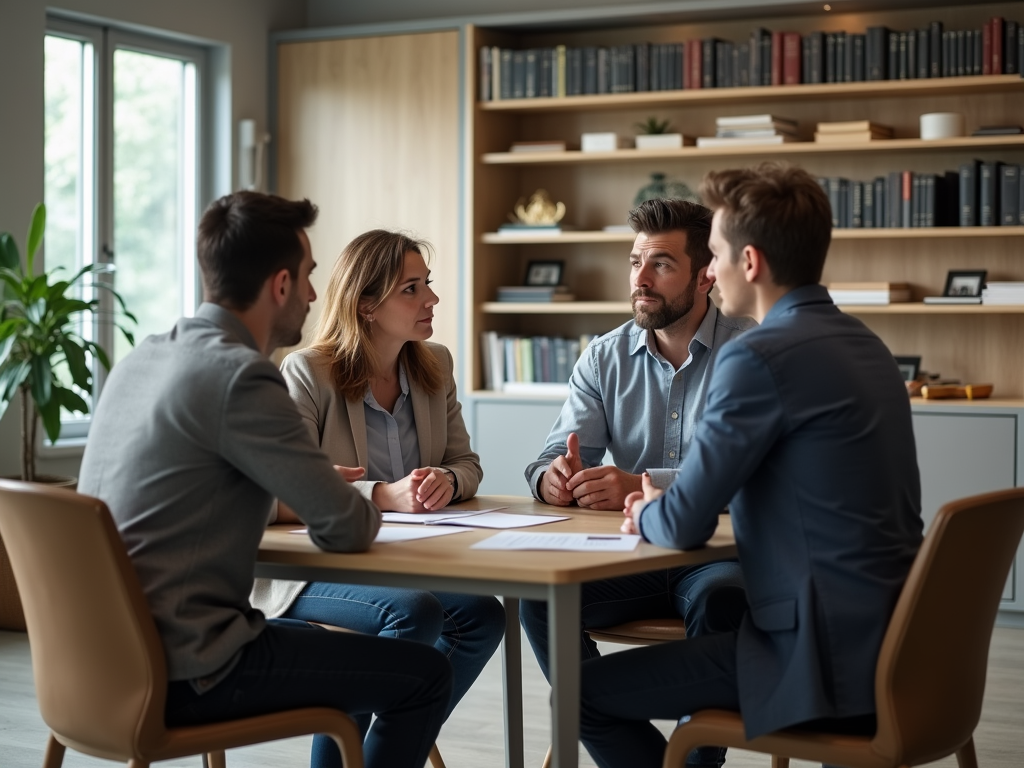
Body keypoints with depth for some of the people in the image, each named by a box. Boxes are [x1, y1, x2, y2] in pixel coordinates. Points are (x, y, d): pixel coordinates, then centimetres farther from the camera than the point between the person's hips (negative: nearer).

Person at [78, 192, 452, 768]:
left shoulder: (141, 359, 9)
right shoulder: (240, 375, -19)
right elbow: (348, 531, -15)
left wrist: (317, 489, 13)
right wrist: (370, 504, 8)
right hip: (186, 672, -9)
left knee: (347, 645, 27)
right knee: (424, 674, 0)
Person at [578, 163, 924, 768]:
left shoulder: (761, 356, -18)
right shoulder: (863, 344, 11)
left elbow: (685, 525, -13)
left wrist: (650, 514, 9)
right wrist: (663, 507, 14)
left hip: (827, 660, -9)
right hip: (889, 640, 9)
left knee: (585, 692, 1)